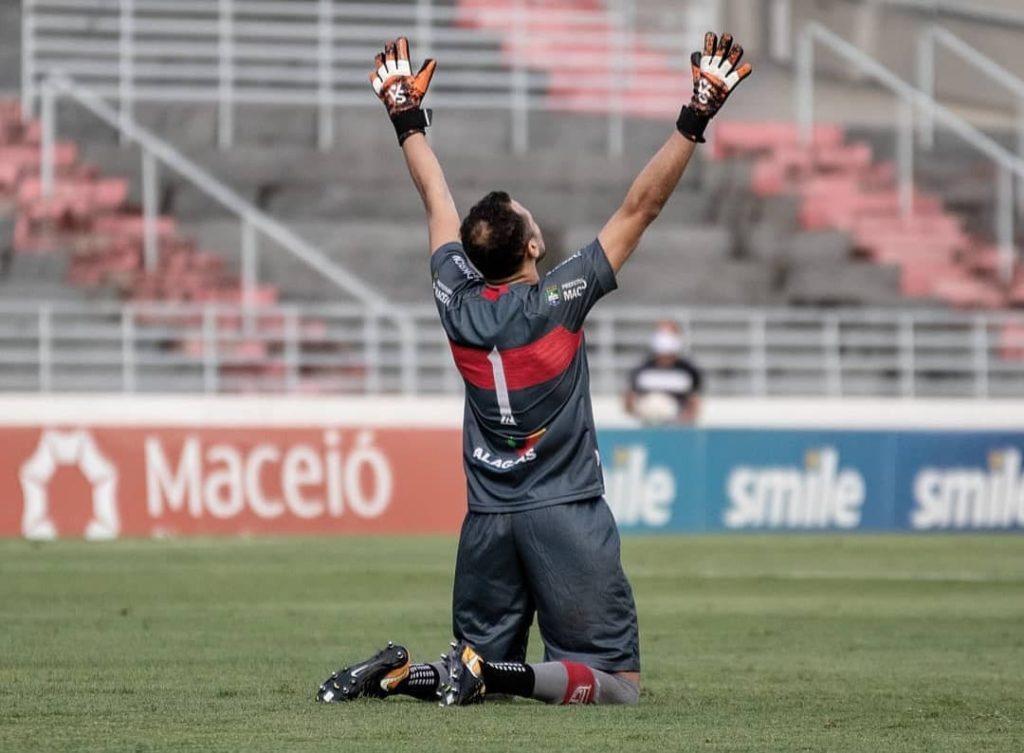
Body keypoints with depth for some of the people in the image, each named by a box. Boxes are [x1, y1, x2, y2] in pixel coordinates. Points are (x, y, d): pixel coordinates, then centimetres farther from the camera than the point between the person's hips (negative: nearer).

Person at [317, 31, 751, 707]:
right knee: (617, 684, -4)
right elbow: (641, 208, -12)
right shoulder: (559, 302, -12)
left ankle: (398, 672, -12)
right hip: (566, 516, -5)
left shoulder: (458, 303, -1)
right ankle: (509, 674, -27)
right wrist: (694, 121, -10)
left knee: (485, 660, 16)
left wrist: (408, 119, 25)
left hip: (487, 521, 5)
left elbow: (437, 198, 13)